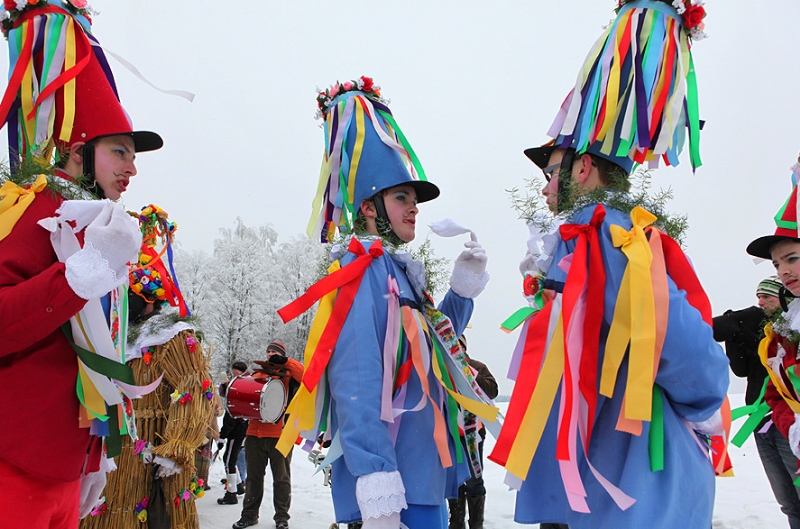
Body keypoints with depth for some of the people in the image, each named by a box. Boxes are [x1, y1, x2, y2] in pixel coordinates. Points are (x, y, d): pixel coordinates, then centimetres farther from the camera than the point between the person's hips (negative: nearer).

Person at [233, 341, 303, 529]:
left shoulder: (287, 374, 4)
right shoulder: (257, 374, 16)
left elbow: (304, 373, -15)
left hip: (279, 435, -4)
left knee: (281, 478, 3)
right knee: (253, 476, 11)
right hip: (255, 433, 4)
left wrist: (285, 361, -18)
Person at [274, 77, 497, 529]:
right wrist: (378, 490, -27)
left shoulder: (398, 271, 13)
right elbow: (357, 382, -22)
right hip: (396, 483, -9)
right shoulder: (364, 271, -14)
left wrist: (464, 288, 10)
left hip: (424, 473, 9)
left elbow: (435, 346, 24)